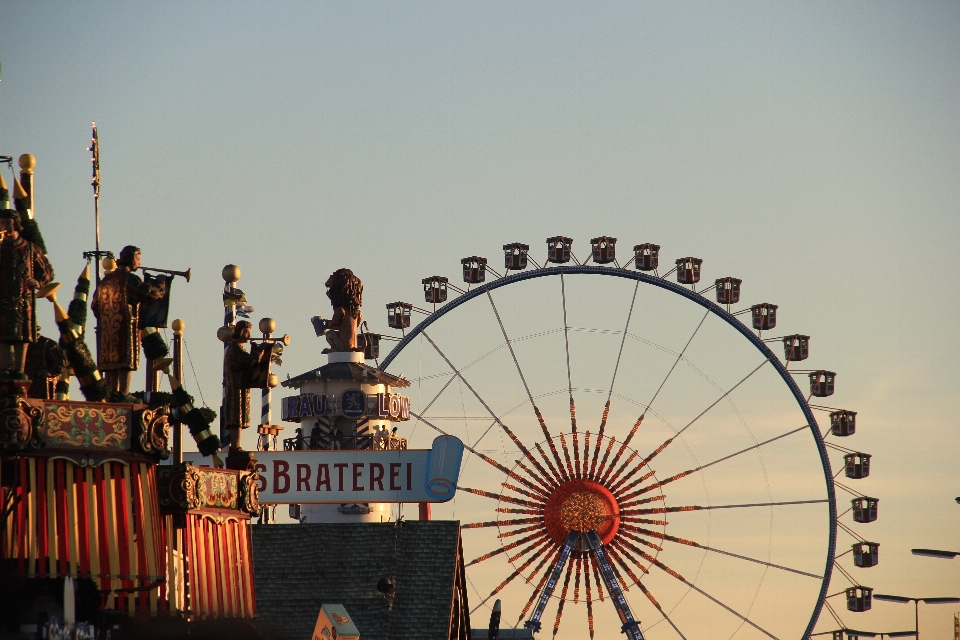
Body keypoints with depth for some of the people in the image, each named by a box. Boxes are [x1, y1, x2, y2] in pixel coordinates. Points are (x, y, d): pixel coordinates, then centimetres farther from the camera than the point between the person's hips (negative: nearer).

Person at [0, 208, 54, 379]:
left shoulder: (30, 249, 10)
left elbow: (47, 270, 14)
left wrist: (39, 282, -7)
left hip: (24, 299, 1)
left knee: (23, 336, -1)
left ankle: (19, 370, 0)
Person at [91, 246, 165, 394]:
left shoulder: (106, 280, 16)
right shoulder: (130, 278, -7)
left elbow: (94, 305, 18)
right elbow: (151, 294, -15)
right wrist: (162, 287, 4)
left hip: (106, 330, 7)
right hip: (125, 328, -7)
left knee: (110, 363, 7)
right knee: (126, 363, -9)